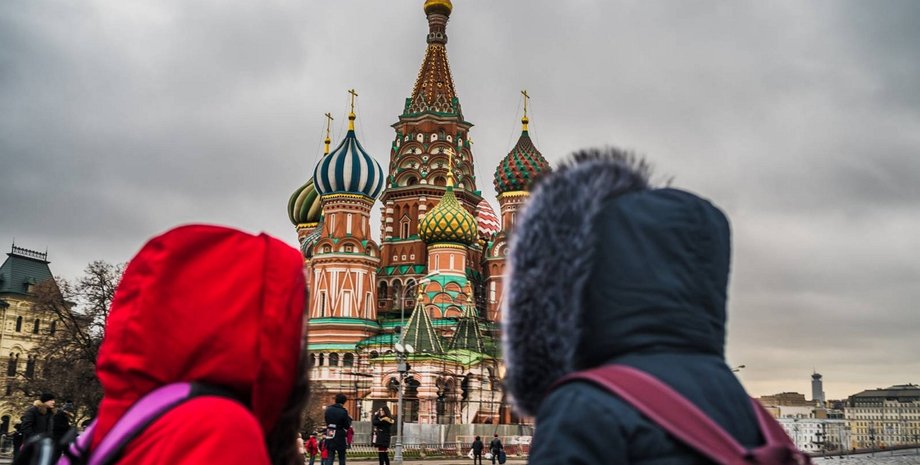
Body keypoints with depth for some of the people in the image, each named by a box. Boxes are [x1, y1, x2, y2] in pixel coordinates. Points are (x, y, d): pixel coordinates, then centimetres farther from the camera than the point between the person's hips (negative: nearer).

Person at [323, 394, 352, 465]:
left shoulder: (328, 409, 2)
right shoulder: (343, 412, -14)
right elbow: (347, 426, -8)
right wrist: (349, 419, 8)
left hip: (329, 436, 4)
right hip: (340, 437, -4)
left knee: (330, 457, 5)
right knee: (341, 458, 10)